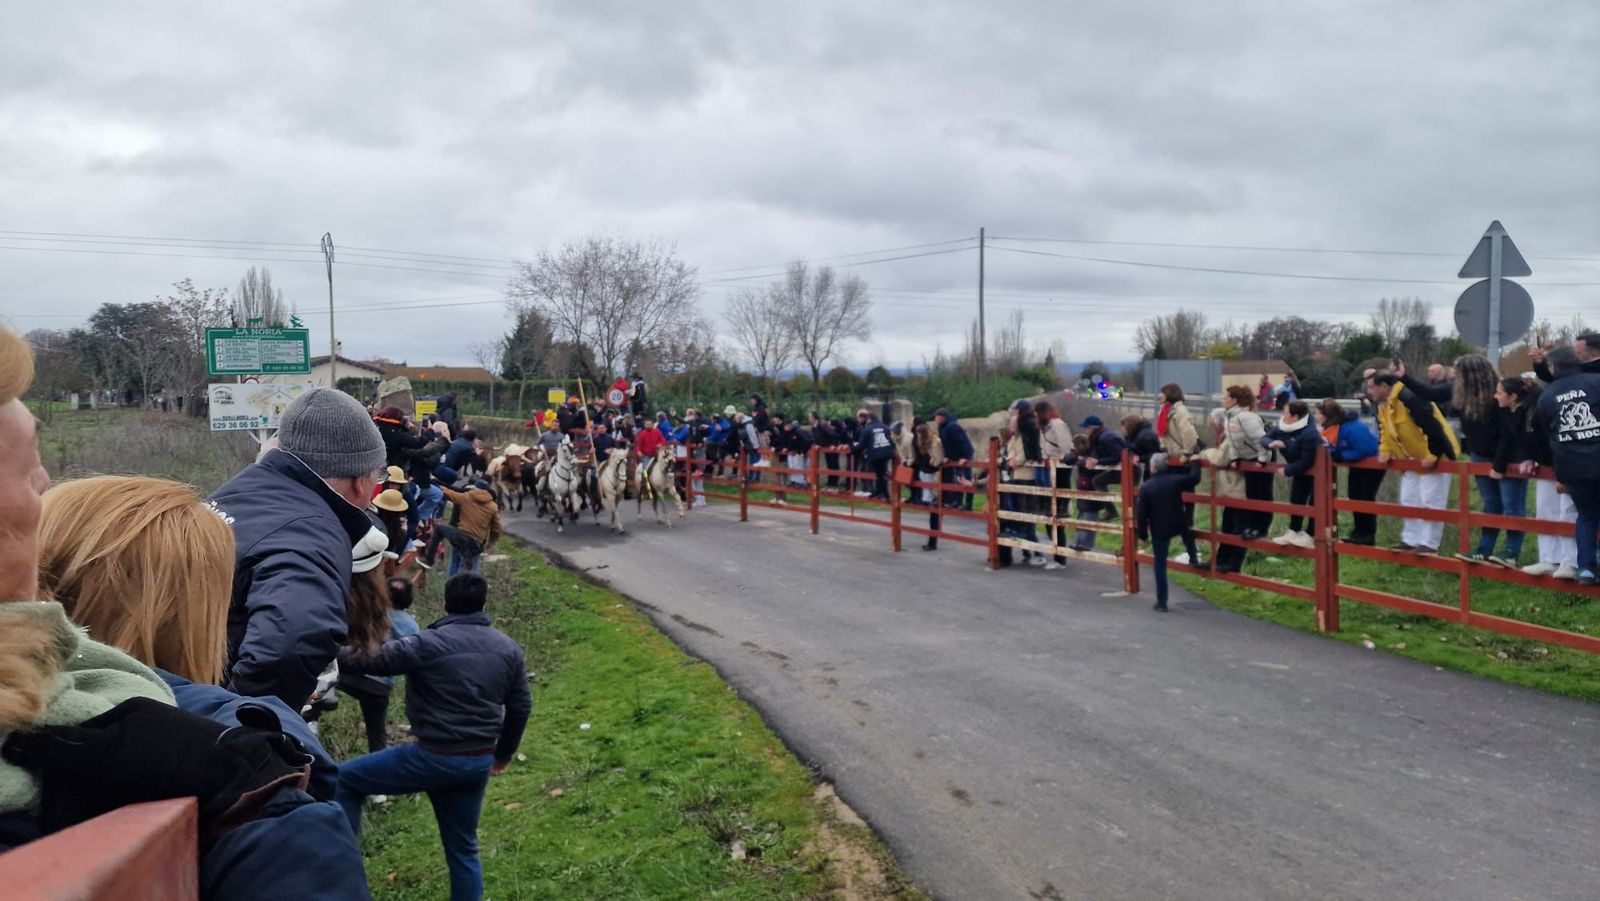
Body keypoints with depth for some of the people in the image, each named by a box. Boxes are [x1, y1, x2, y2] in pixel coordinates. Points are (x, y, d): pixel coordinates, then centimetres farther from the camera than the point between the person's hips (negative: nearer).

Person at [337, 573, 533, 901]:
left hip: (433, 758, -6)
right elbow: (521, 707, 13)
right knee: (463, 848, 19)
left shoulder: (430, 643, -12)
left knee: (345, 779, 11)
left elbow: (370, 660, -12)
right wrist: (503, 753, 25)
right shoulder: (509, 649, 7)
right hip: (478, 763, 6)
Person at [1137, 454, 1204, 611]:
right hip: (1179, 526, 2)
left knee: (1160, 566, 6)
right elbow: (1194, 479, 11)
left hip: (1159, 531, -2)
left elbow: (1141, 514, -12)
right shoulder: (1176, 480, -6)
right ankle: (1193, 558, 37)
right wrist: (1194, 462, 28)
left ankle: (1161, 602, 8)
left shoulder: (1145, 487, -13)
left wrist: (1143, 533, 0)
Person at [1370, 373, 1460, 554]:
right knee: (1409, 500, 14)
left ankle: (1429, 544, -2)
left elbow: (1433, 427, -31)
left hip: (1435, 457, -10)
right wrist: (1385, 451, 1)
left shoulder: (1409, 398, -28)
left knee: (1430, 502, -7)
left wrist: (1432, 456, -28)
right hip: (1413, 459, 10)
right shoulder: (1383, 405, 4)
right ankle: (1411, 540, 23)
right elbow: (1384, 429, 16)